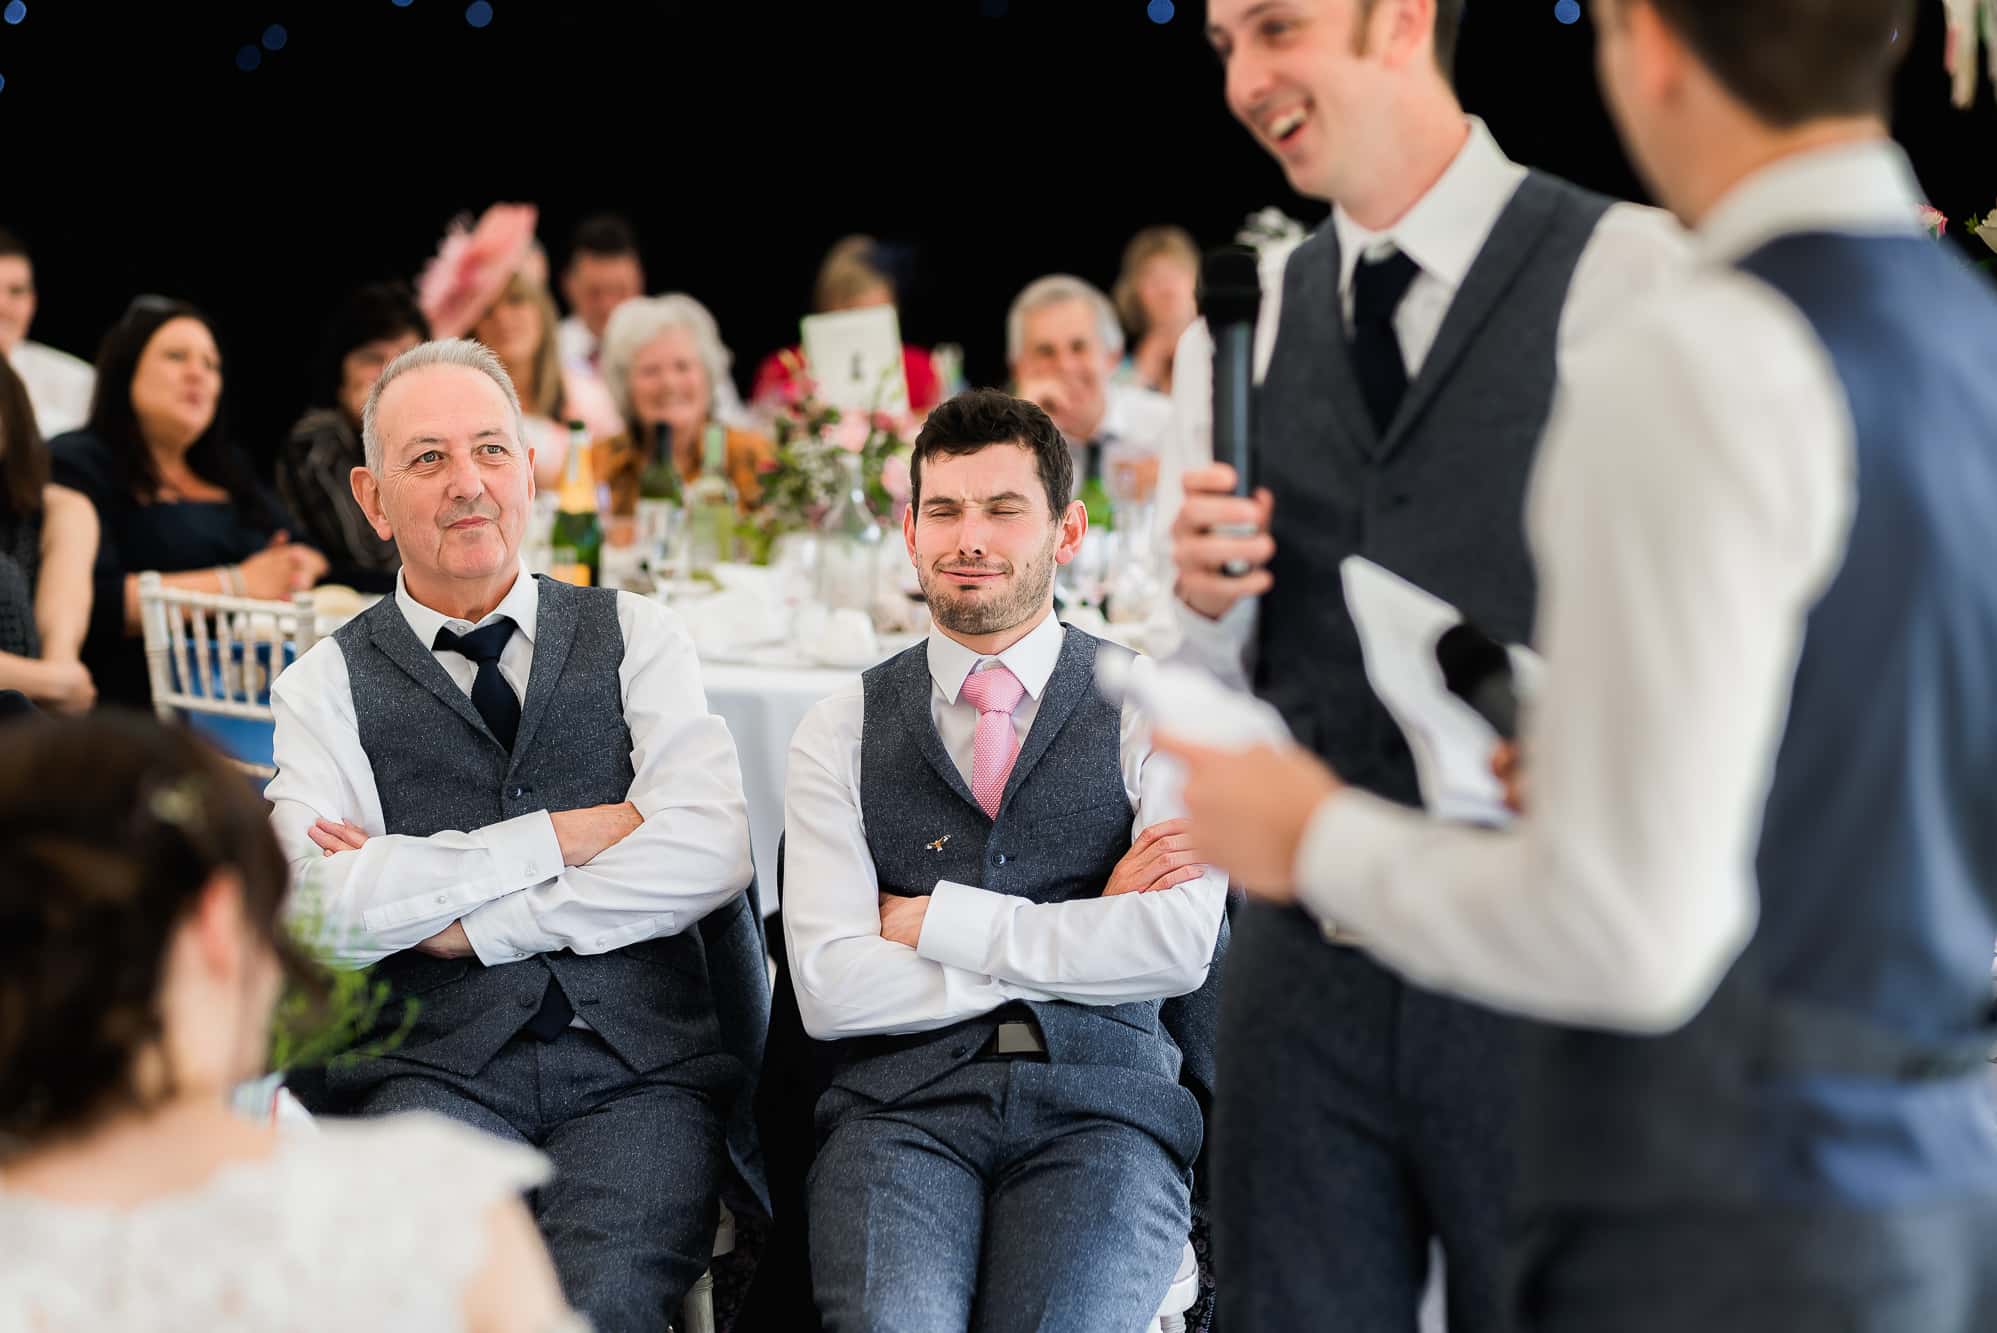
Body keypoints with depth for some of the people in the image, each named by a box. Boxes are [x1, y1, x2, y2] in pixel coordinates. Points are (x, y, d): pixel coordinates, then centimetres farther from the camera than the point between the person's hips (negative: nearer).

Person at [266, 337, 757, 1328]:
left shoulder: (635, 635, 13)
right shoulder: (328, 685, 10)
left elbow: (709, 855, -3)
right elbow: (325, 909, -7)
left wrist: (457, 920, -5)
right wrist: (566, 835, -5)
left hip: (638, 1069, 1)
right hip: (434, 1069, 0)